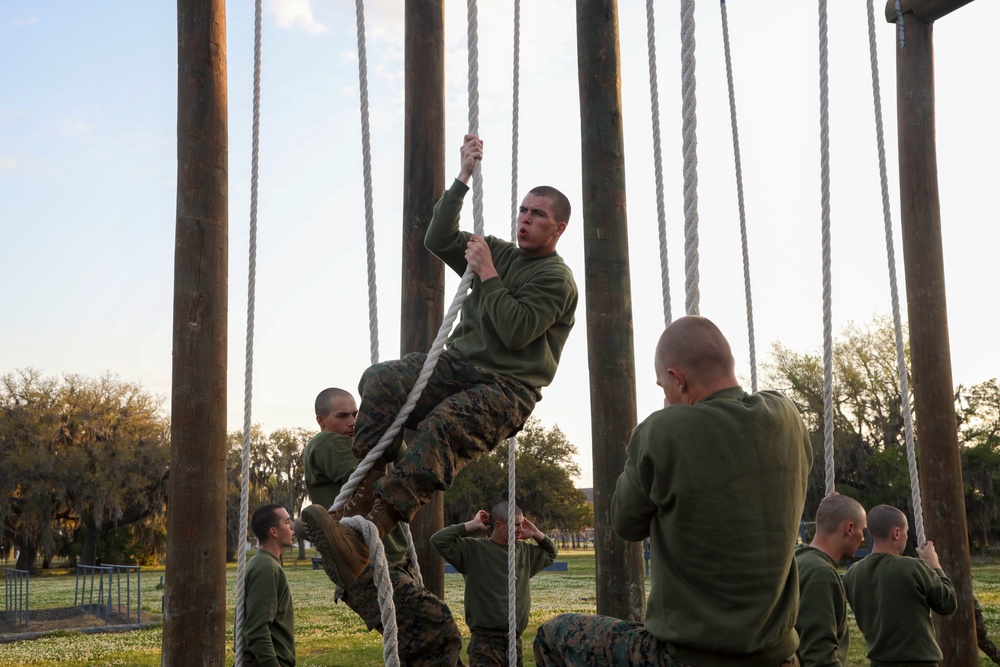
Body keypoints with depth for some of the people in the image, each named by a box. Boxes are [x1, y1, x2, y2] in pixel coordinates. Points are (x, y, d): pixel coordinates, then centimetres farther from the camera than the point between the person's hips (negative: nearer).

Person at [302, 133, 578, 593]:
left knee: (443, 426, -37)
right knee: (379, 381, -21)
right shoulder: (500, 252, 21)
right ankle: (358, 502, -28)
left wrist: (487, 274, -9)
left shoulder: (556, 279, -2)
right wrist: (463, 179, 10)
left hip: (505, 388, -7)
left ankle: (363, 538, -49)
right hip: (458, 364, 7)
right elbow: (438, 240, 14)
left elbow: (516, 331, -16)